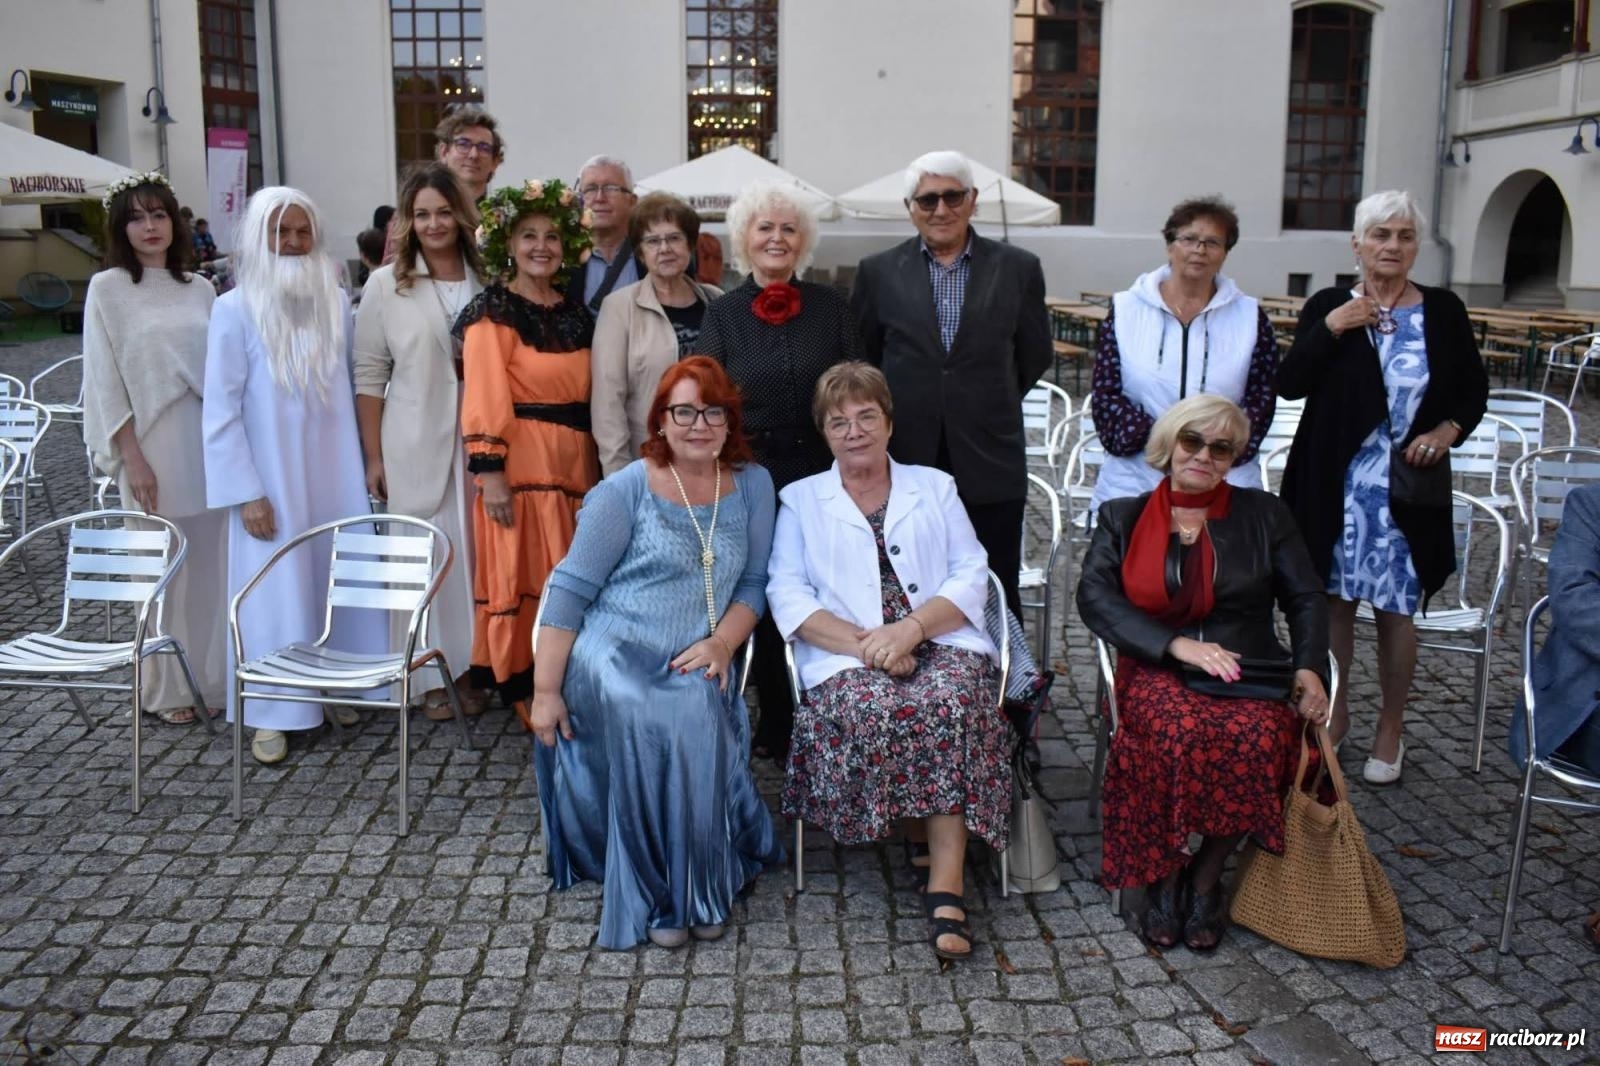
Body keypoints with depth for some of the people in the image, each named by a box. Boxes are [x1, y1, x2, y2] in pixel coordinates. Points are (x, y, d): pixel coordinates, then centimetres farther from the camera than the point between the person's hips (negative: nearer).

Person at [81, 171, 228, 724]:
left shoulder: (201, 290, 10)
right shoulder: (107, 288, 0)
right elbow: (106, 383, -4)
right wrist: (133, 459, -10)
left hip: (212, 443, 4)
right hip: (154, 447, -3)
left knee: (217, 562, 7)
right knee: (164, 568, 2)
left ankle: (218, 674, 21)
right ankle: (170, 687, 15)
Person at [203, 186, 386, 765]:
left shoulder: (337, 303, 3)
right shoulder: (235, 310, -8)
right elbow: (220, 411, -9)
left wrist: (367, 463, 6)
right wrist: (245, 492, -13)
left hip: (334, 473, 4)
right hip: (270, 481, -3)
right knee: (275, 589, 2)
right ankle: (271, 713, 13)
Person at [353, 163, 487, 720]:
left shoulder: (486, 280, 6)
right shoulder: (385, 285, 1)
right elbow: (369, 375, 1)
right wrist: (374, 458, -3)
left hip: (478, 442, 2)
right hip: (415, 446, -2)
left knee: (475, 549, 8)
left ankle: (471, 664, 23)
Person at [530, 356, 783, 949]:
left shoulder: (752, 486, 9)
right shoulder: (626, 490, -3)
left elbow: (754, 583, 10)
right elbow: (570, 590, -4)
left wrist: (722, 642, -10)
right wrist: (546, 691, -9)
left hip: (696, 667, 3)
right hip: (613, 655, -3)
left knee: (700, 716, -31)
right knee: (654, 724, -33)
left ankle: (702, 888, -9)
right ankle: (657, 895, -14)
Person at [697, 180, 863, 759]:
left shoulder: (830, 305, 5)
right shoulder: (723, 313, 4)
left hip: (824, 478, 0)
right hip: (752, 483, 0)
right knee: (764, 606, 7)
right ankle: (776, 723, 23)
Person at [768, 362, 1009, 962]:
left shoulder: (935, 488, 21)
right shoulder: (800, 500, 19)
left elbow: (971, 576, 9)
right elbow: (788, 595, 4)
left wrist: (910, 629, -11)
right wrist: (863, 644, -13)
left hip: (942, 643, 1)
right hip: (847, 657, 0)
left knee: (951, 703, -33)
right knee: (875, 711, -34)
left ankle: (946, 884, -31)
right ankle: (946, 837, -11)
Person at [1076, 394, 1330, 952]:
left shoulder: (1264, 514, 16)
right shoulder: (1122, 517, 12)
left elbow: (1306, 599, 12)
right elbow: (1094, 596, -3)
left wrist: (1310, 667, -8)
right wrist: (1177, 645, -16)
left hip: (1249, 676, 1)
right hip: (1157, 674, -1)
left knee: (1260, 736, -33)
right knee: (1180, 733, -35)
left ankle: (1207, 874, -11)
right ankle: (1165, 874, -12)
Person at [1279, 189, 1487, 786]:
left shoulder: (1443, 311, 2)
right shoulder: (1326, 306, 2)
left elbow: (1473, 392, 9)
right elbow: (1289, 385, -7)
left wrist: (1447, 430, -10)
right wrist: (1332, 328, -16)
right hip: (1336, 485, 1)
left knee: (1394, 610, 5)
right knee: (1334, 601, 10)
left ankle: (1390, 730, 22)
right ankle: (1333, 710, 29)